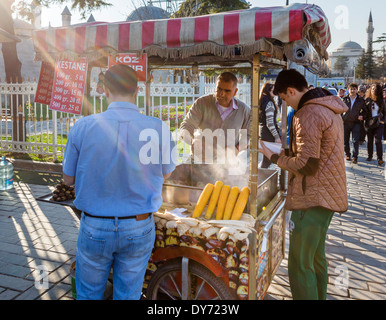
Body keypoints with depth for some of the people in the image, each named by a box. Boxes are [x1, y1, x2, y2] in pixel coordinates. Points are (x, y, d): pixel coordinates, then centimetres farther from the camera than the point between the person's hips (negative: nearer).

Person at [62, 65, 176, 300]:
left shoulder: (83, 127, -14)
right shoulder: (159, 130, -13)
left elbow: (68, 179, -1)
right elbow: (166, 173, 5)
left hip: (94, 228, 0)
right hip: (139, 229, 1)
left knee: (88, 293, 23)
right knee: (128, 294, 21)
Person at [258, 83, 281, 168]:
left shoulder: (261, 102, 11)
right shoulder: (269, 103, -17)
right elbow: (270, 123, -21)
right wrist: (277, 136, -17)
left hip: (262, 132, 9)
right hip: (268, 135, -9)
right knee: (269, 157, -1)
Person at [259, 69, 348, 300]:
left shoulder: (308, 114, -19)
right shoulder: (330, 109, 13)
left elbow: (307, 165, -22)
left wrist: (275, 157, -10)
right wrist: (288, 151, 14)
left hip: (313, 199, -11)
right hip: (329, 194, 11)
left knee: (300, 266, -3)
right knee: (316, 257, 23)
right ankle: (320, 296, 37)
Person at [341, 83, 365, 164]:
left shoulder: (361, 100, 4)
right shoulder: (344, 99, 4)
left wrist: (361, 115, -6)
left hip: (356, 123, -1)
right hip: (345, 122, 1)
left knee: (356, 140, -8)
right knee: (345, 140, 7)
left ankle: (355, 157, -3)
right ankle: (347, 154, 24)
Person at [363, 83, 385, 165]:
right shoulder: (367, 100, 0)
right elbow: (364, 112, 1)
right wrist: (365, 119, -12)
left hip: (379, 124, 0)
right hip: (369, 124, 0)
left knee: (378, 141, -9)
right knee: (370, 141, 8)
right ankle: (369, 156, 23)